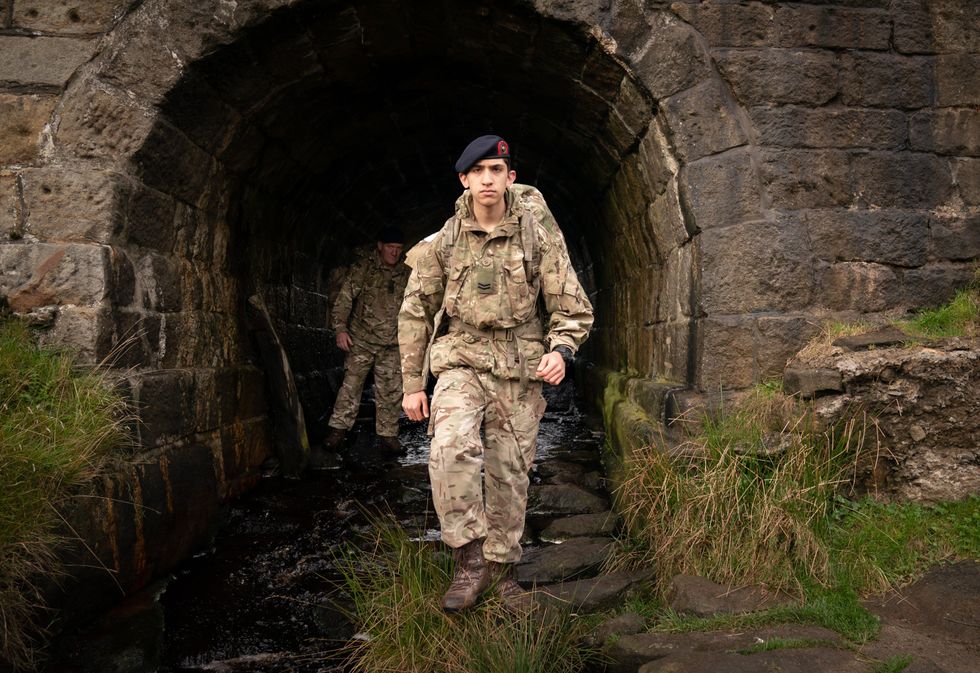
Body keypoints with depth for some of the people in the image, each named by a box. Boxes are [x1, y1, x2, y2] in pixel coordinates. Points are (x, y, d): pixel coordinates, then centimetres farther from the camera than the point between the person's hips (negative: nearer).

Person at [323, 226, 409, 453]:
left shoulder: (407, 274, 7)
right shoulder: (363, 268, -1)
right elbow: (344, 298, -3)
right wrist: (340, 328, -12)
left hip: (392, 346, 2)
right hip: (361, 340, -2)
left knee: (391, 391, 4)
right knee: (351, 385, -3)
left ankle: (387, 433, 15)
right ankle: (338, 429, 9)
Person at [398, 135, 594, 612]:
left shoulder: (538, 236, -1)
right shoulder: (443, 242, 1)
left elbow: (573, 308, 2)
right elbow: (415, 313, 8)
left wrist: (560, 350, -18)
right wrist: (412, 384, 6)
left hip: (519, 368, 1)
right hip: (461, 361, 0)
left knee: (509, 473, 6)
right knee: (452, 447, -27)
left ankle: (500, 570, 25)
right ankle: (471, 558, -13)